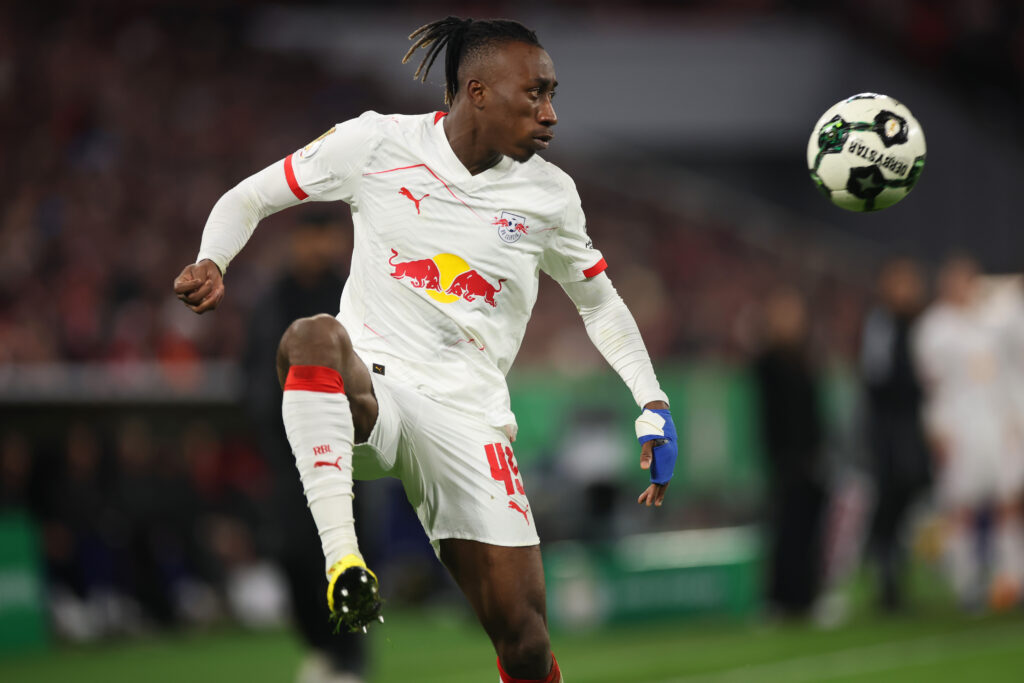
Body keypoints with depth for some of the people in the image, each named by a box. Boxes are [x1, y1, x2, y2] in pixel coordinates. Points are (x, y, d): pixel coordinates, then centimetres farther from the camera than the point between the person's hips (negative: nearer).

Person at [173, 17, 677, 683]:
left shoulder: (549, 195, 7)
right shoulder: (378, 143, -1)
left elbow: (599, 302, 22)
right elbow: (248, 198, 8)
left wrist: (654, 405, 12)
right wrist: (211, 264, -12)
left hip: (466, 415, 2)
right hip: (366, 387, -2)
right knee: (314, 335, -39)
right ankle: (343, 557, -45)